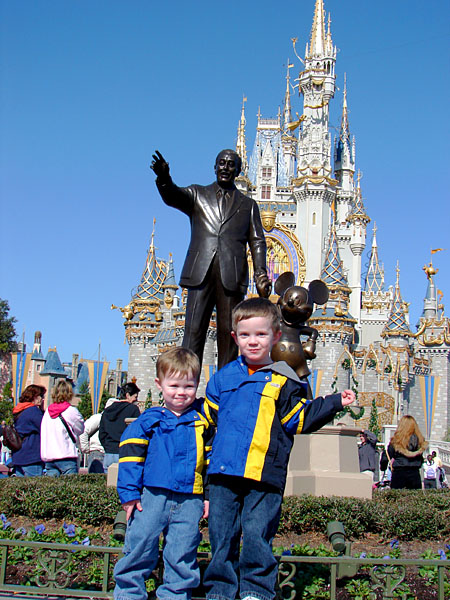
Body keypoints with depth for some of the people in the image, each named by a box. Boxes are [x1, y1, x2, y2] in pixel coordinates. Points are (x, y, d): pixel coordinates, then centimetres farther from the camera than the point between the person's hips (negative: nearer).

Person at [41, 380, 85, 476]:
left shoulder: (47, 411, 10)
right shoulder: (71, 411, -5)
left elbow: (43, 435, 13)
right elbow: (81, 429, 7)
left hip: (47, 457, 5)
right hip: (66, 456, -5)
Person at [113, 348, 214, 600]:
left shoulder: (202, 422, 9)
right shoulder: (149, 420, 4)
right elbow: (131, 456, 2)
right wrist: (130, 493, -4)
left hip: (190, 500, 1)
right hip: (152, 495, -1)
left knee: (182, 553, 5)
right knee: (139, 546, 2)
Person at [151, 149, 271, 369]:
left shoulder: (248, 205, 21)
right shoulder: (197, 194, 19)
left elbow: (257, 242, 14)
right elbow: (172, 197, -1)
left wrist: (261, 274, -2)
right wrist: (164, 178, -25)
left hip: (232, 277, 1)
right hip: (200, 273, -1)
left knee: (228, 333, -1)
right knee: (193, 330, -8)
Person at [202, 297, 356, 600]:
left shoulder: (284, 381, 4)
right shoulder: (223, 377, 14)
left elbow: (300, 419, 1)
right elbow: (207, 415, 25)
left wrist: (334, 403, -5)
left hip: (264, 474, -3)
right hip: (223, 472, 4)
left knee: (257, 535, -2)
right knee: (222, 535, 10)